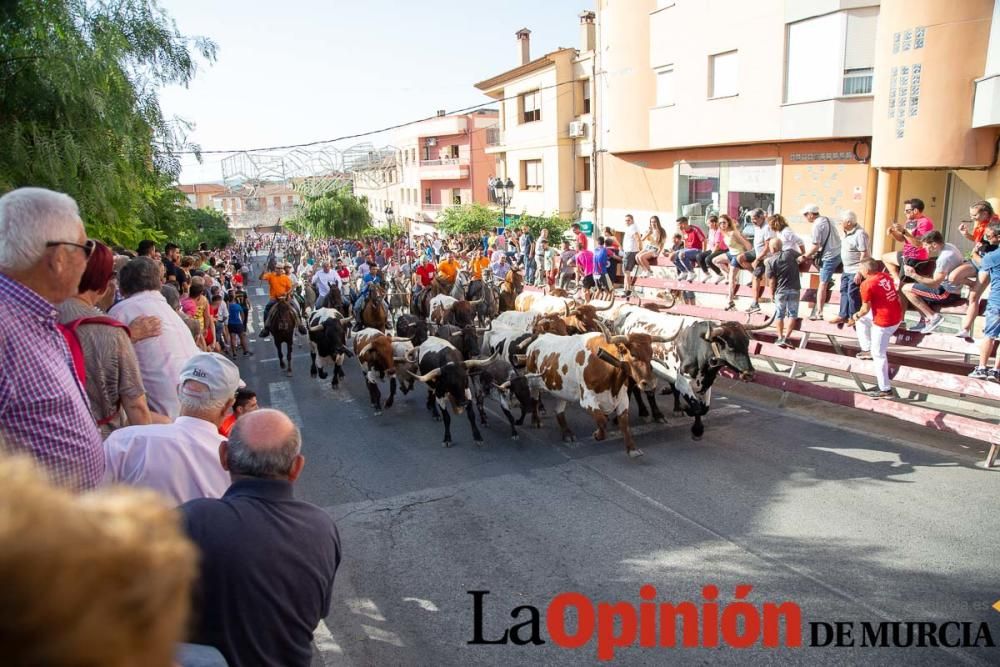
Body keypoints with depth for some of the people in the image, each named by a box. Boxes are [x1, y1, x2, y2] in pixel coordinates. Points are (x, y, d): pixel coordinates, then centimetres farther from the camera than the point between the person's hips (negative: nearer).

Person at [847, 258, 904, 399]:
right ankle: (867, 350, 35)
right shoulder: (885, 276, 5)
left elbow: (865, 309, -11)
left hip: (884, 322, -9)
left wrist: (855, 316, 10)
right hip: (896, 316, 9)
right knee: (862, 319, 27)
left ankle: (885, 390, 10)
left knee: (878, 354, 4)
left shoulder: (866, 284, -18)